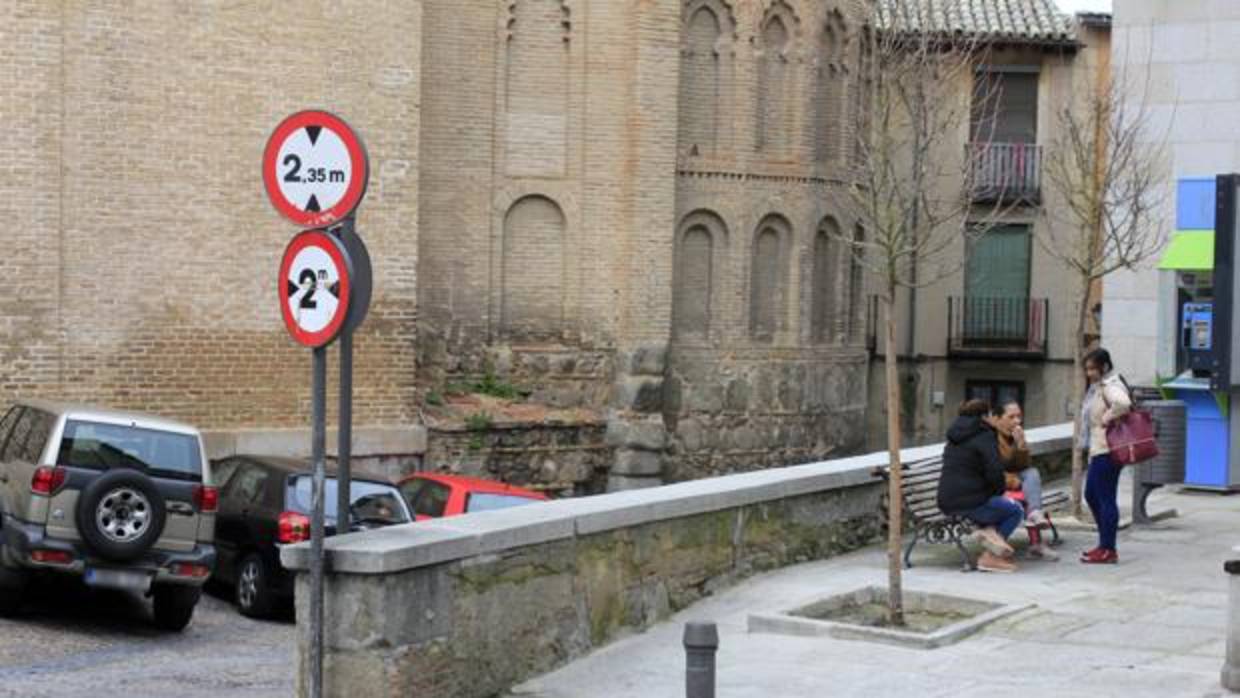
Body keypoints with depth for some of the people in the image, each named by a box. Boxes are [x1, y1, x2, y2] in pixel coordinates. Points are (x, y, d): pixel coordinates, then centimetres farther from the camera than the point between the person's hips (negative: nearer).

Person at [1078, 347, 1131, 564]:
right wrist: (1085, 443, 9)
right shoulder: (1097, 387, 16)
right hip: (1098, 449, 11)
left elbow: (1123, 403, -36)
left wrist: (1107, 418, -23)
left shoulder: (1110, 386, -15)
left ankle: (1108, 550, 1)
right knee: (1091, 494, 16)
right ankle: (1105, 544, 25)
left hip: (1108, 450, -11)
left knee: (1106, 498, -5)